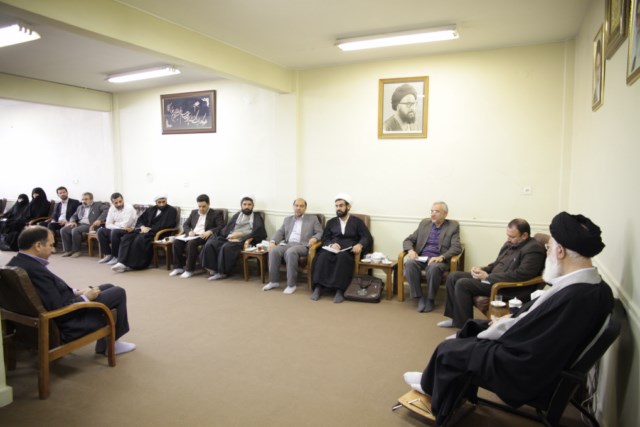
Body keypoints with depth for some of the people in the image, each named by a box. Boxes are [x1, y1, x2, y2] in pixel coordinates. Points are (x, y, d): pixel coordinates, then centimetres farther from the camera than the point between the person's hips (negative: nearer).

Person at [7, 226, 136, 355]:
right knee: (118, 293, 1)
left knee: (109, 287, 20)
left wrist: (75, 292, 3)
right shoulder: (35, 270, -32)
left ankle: (104, 342, 25)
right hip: (64, 325, -10)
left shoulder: (16, 263, -2)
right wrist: (85, 297, -14)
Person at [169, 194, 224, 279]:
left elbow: (221, 227, -7)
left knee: (192, 242, -35)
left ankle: (189, 269, -25)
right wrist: (189, 231, -4)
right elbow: (185, 225, 19)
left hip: (204, 237, -6)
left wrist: (210, 232, -24)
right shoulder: (194, 212, 21)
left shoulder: (216, 214, 4)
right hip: (193, 235, 6)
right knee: (176, 241, -21)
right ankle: (178, 267, -13)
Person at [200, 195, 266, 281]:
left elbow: (260, 233, -7)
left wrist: (241, 234, -14)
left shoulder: (257, 218, 10)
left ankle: (222, 272, -21)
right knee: (210, 244, -20)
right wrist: (229, 236, -10)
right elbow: (227, 228, 16)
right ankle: (213, 269, -17)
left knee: (226, 247, -34)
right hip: (229, 238, 5)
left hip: (242, 241, -5)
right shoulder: (237, 215, 25)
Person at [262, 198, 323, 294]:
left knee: (291, 252, -37)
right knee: (274, 250, -27)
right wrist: (273, 241, -3)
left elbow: (320, 233, 8)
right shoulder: (287, 219, 26)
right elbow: (280, 232, 16)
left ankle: (291, 284, -29)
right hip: (287, 244, 4)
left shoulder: (313, 218, 16)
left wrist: (314, 238, -14)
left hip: (302, 245, -4)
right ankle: (274, 281, -16)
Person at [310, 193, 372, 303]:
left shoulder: (357, 221, 14)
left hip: (349, 251, -2)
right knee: (323, 256, -32)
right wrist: (331, 244, -12)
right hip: (333, 249, 2)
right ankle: (318, 287, -34)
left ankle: (340, 290, -40)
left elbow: (368, 238, 4)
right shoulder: (331, 222, 22)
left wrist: (360, 245, -19)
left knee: (342, 257, -38)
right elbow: (325, 239, 12)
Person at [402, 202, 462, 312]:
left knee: (434, 267, -37)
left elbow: (456, 248, -6)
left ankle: (430, 299, -16)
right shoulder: (424, 223, 16)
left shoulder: (453, 226, 6)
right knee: (409, 263, -30)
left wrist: (441, 257, -23)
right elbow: (408, 240, 14)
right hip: (421, 258, 3)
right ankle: (419, 297, -18)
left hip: (438, 260, -3)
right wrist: (411, 250, -10)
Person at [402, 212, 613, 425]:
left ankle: (430, 385, 38)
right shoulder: (595, 285, -8)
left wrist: (501, 326, -14)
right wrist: (511, 319, -3)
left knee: (447, 350, 6)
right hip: (538, 355, 9)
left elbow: (524, 356, -31)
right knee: (473, 329, 21)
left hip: (528, 372, -9)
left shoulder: (573, 297, -37)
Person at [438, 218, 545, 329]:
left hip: (508, 287, -10)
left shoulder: (533, 249, -16)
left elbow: (520, 275, -26)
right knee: (453, 277, 3)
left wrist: (488, 277, -21)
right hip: (493, 278, 10)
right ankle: (456, 317, 10)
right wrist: (482, 270, -1)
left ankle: (464, 325, -9)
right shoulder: (510, 243, 12)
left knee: (462, 284, -23)